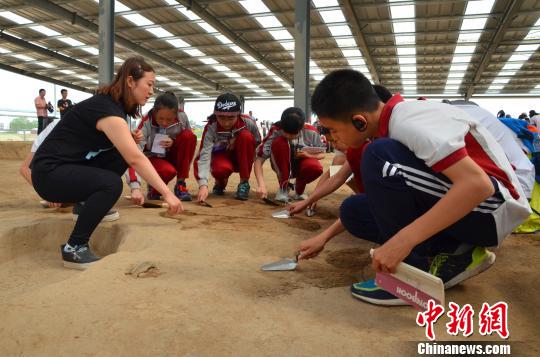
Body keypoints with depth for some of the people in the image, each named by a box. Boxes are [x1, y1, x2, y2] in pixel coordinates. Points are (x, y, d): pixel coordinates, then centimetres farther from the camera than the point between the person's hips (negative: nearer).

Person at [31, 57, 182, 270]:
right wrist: (167, 194, -29)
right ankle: (74, 249, -17)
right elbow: (136, 159, -29)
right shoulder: (107, 108, -22)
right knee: (111, 183, -30)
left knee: (122, 154, -1)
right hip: (49, 173, -9)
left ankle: (89, 204, 12)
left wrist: (128, 140, -5)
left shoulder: (115, 104, 6)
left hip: (70, 167, 9)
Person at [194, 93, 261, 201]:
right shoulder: (210, 128, -27)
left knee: (246, 136, -30)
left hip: (242, 159, 2)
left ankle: (244, 183, -17)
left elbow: (258, 143, -7)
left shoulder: (248, 122, -22)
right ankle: (221, 182, 3)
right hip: (222, 157, -1)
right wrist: (203, 185, -51)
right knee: (221, 168, -38)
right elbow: (204, 155, -37)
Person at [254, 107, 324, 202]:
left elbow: (322, 154, -5)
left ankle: (299, 191, -2)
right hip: (282, 165, -1)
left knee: (316, 168, -36)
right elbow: (259, 160, -29)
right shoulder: (275, 132, -26)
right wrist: (261, 185, -42)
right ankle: (283, 188, -18)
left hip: (301, 163, 1)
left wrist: (308, 154, -27)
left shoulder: (311, 132, -20)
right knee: (279, 143, -34)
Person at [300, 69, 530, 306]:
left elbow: (478, 184, -31)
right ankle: (452, 254, 0)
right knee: (353, 210, 2)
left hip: (492, 205, -9)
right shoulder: (390, 126, 6)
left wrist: (404, 240, -32)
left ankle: (417, 272, -14)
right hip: (454, 206, 9)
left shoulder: (408, 123, -22)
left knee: (379, 158, -27)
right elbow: (380, 198, 14)